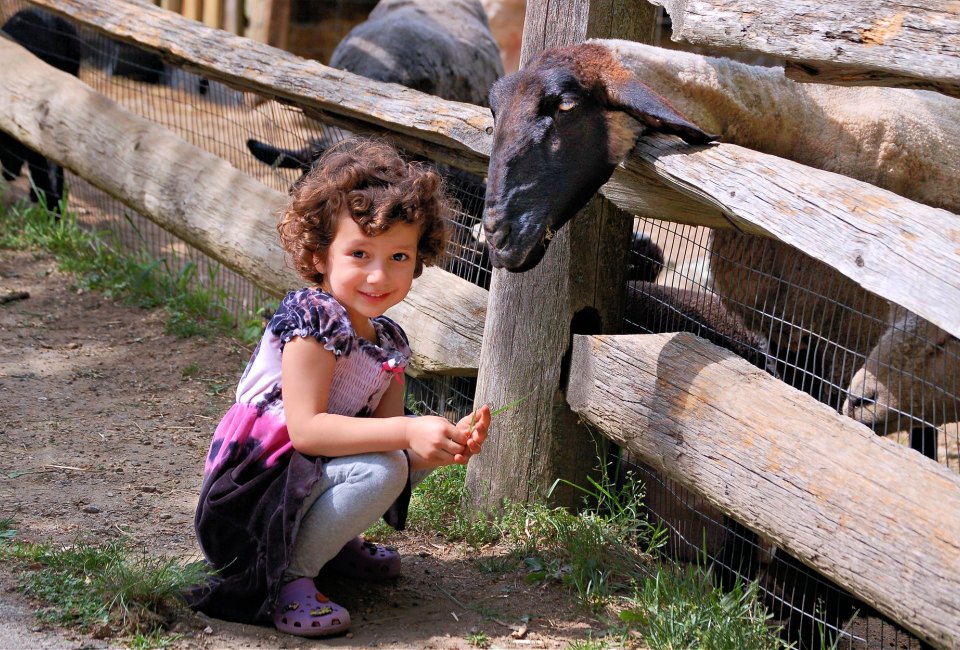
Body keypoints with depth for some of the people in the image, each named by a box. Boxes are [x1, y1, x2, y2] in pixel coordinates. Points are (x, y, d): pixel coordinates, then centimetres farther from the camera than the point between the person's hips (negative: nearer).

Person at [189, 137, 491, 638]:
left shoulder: (388, 341, 6)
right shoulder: (311, 320, -20)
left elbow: (388, 433, 0)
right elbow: (305, 428, -28)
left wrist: (448, 441, -21)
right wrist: (406, 432, -33)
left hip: (313, 474, 9)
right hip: (254, 483, -9)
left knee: (417, 454, 8)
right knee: (380, 469, -28)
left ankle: (334, 540, 13)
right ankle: (289, 572, -16)